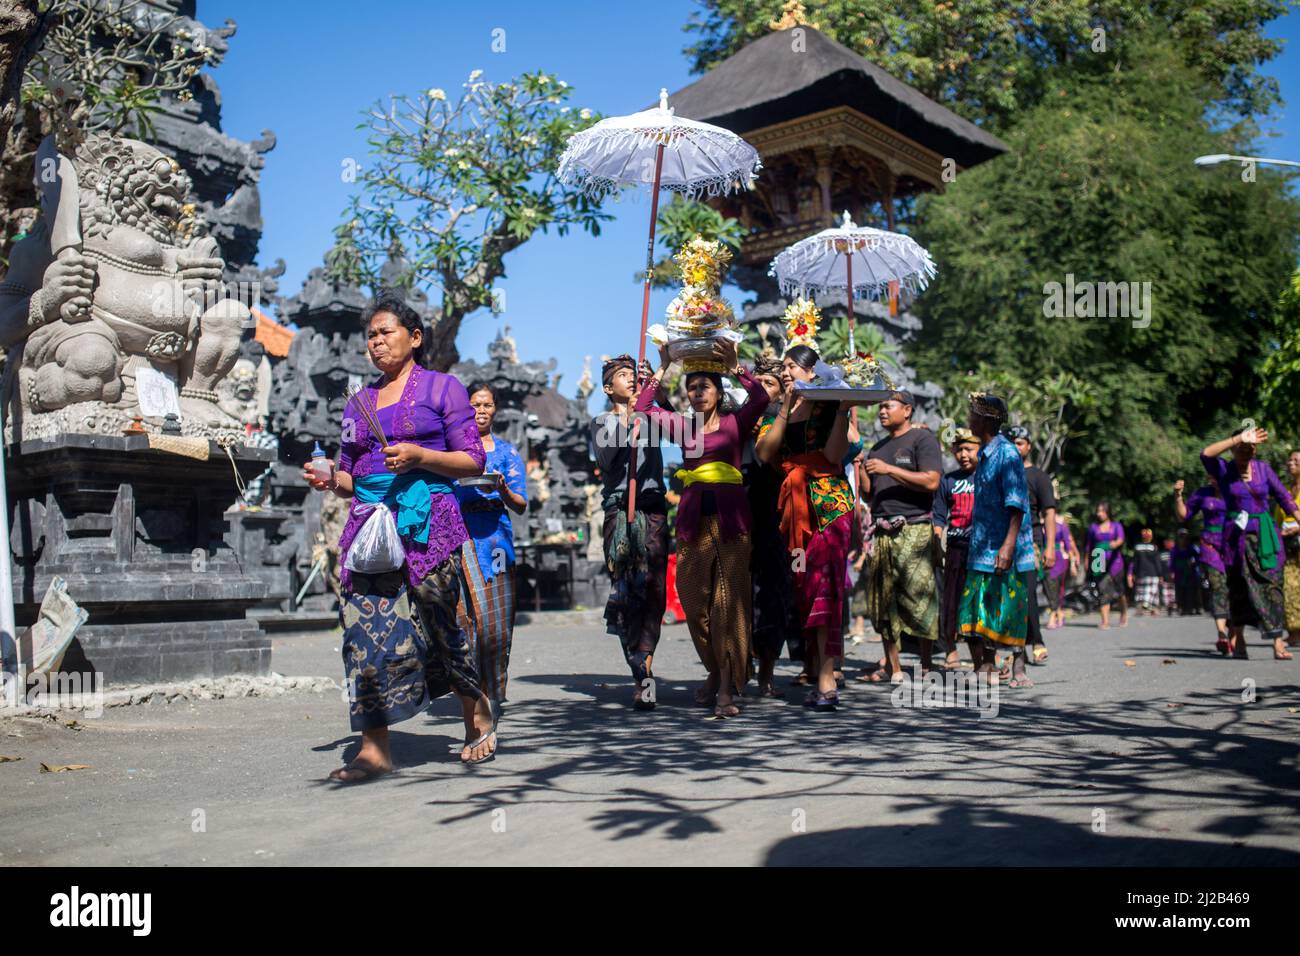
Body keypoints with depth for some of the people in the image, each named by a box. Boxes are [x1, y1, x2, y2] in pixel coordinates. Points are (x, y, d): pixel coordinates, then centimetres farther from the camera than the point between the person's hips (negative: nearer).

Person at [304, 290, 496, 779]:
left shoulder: (442, 387, 7)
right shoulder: (359, 402, 21)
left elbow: (473, 461, 1)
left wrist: (419, 456, -13)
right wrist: (330, 480, 1)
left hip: (426, 522, -4)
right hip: (369, 520, 4)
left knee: (435, 624, -3)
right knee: (365, 627, -7)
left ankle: (477, 708, 23)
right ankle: (374, 747, -5)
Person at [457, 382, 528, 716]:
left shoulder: (507, 452, 15)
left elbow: (521, 506, 9)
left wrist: (501, 490, -10)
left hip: (495, 535, 1)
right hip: (460, 532, -1)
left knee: (497, 617, -4)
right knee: (472, 611, -13)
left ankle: (493, 695, 6)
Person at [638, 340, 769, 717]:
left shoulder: (735, 422, 6)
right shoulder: (683, 426, 14)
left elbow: (761, 398, -10)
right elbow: (643, 408, 11)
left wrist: (734, 366, -12)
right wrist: (663, 368, 9)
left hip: (731, 518, -3)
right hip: (693, 519, 3)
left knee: (729, 601, -7)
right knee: (695, 603, 6)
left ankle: (727, 687, -7)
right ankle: (715, 673, 24)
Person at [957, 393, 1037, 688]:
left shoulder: (1007, 454, -12)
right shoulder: (984, 455, 15)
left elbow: (1017, 504, -18)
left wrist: (1008, 545, -24)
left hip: (1004, 551, -8)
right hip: (982, 549, 8)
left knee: (1008, 612, -2)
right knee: (976, 607, 5)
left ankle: (1018, 669, 5)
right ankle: (985, 667, 11)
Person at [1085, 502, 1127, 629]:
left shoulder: (1116, 526, 7)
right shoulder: (1093, 527, 11)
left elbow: (1121, 539, -12)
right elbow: (1088, 546, 13)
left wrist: (1115, 544, -35)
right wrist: (1087, 564, 10)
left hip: (1114, 561, 0)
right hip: (1099, 563, 0)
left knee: (1119, 590, 8)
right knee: (1103, 590, -9)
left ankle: (1124, 614, 33)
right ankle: (1105, 621, -14)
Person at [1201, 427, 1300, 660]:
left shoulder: (1263, 468, 7)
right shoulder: (1223, 470, -1)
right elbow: (1206, 453, -21)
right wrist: (1239, 438, -23)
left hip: (1265, 535, 2)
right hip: (1238, 535, -2)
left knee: (1272, 585, -7)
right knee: (1239, 587, 4)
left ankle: (1278, 644, -11)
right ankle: (1237, 638, 18)